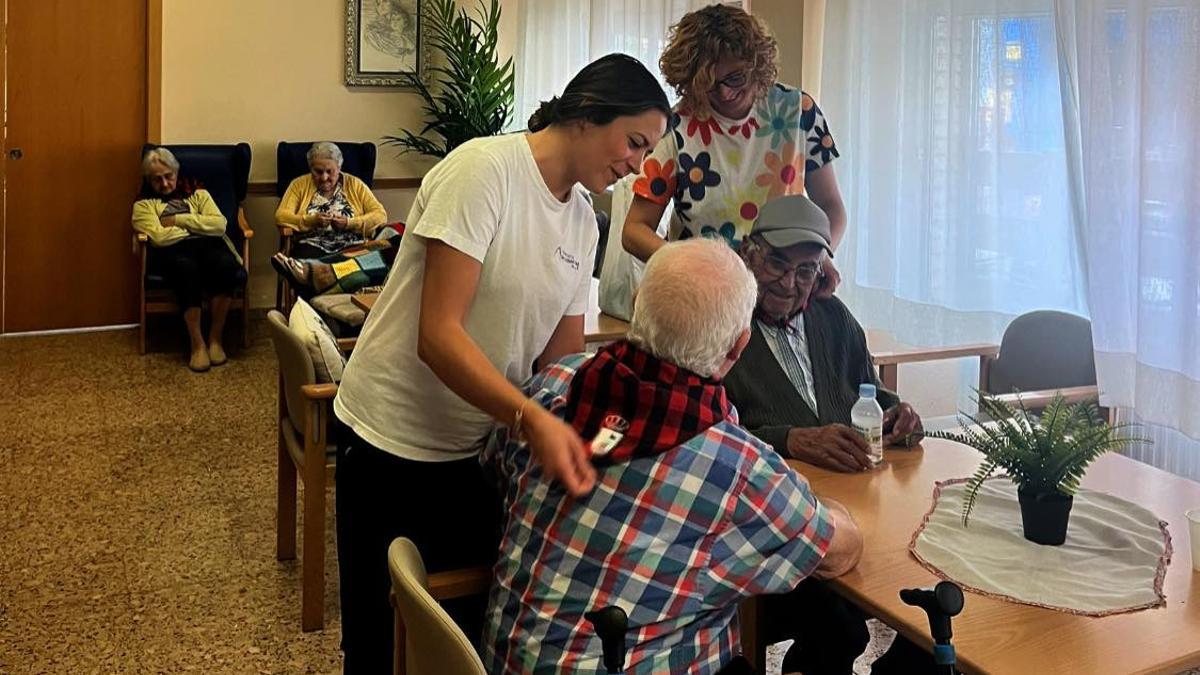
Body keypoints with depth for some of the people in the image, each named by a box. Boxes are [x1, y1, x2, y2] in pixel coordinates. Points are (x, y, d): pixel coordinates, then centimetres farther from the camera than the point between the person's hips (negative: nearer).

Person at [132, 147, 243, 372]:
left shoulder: (197, 193, 25)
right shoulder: (144, 204, 19)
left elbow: (219, 224, 5)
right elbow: (159, 237, -3)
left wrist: (178, 220, 3)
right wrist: (197, 226, 4)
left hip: (208, 245, 2)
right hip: (172, 251, -2)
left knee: (226, 264, -36)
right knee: (186, 268, -40)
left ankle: (215, 338, -24)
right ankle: (197, 343, -34)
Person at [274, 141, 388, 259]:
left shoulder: (355, 185, 12)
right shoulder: (299, 184, 13)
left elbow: (380, 215, 4)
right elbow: (280, 216, 3)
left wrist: (349, 223, -11)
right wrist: (311, 220, -13)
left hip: (351, 246, 0)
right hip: (312, 246, 0)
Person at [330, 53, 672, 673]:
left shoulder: (582, 220, 6)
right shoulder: (485, 169, -18)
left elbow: (563, 356, 6)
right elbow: (438, 334, -25)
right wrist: (531, 417, -37)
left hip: (485, 441, 7)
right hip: (394, 442, -7)